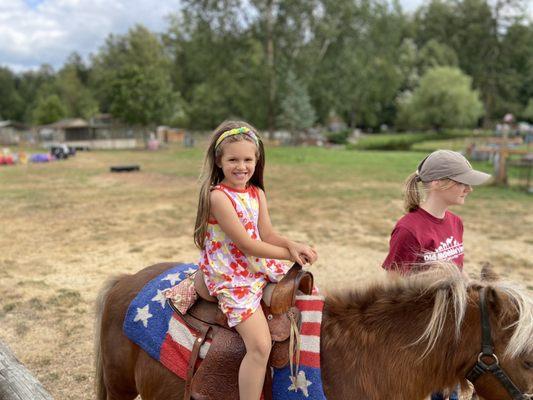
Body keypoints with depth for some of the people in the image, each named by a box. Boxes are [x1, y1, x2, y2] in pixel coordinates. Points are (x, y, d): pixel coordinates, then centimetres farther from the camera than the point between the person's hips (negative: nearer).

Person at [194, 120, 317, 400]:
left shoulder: (257, 193, 7)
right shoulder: (218, 196, -17)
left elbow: (268, 235, 2)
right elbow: (245, 244, -19)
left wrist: (292, 245, -18)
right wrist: (292, 255, -14)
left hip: (262, 268, 8)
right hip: (231, 277, -8)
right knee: (260, 345, -20)